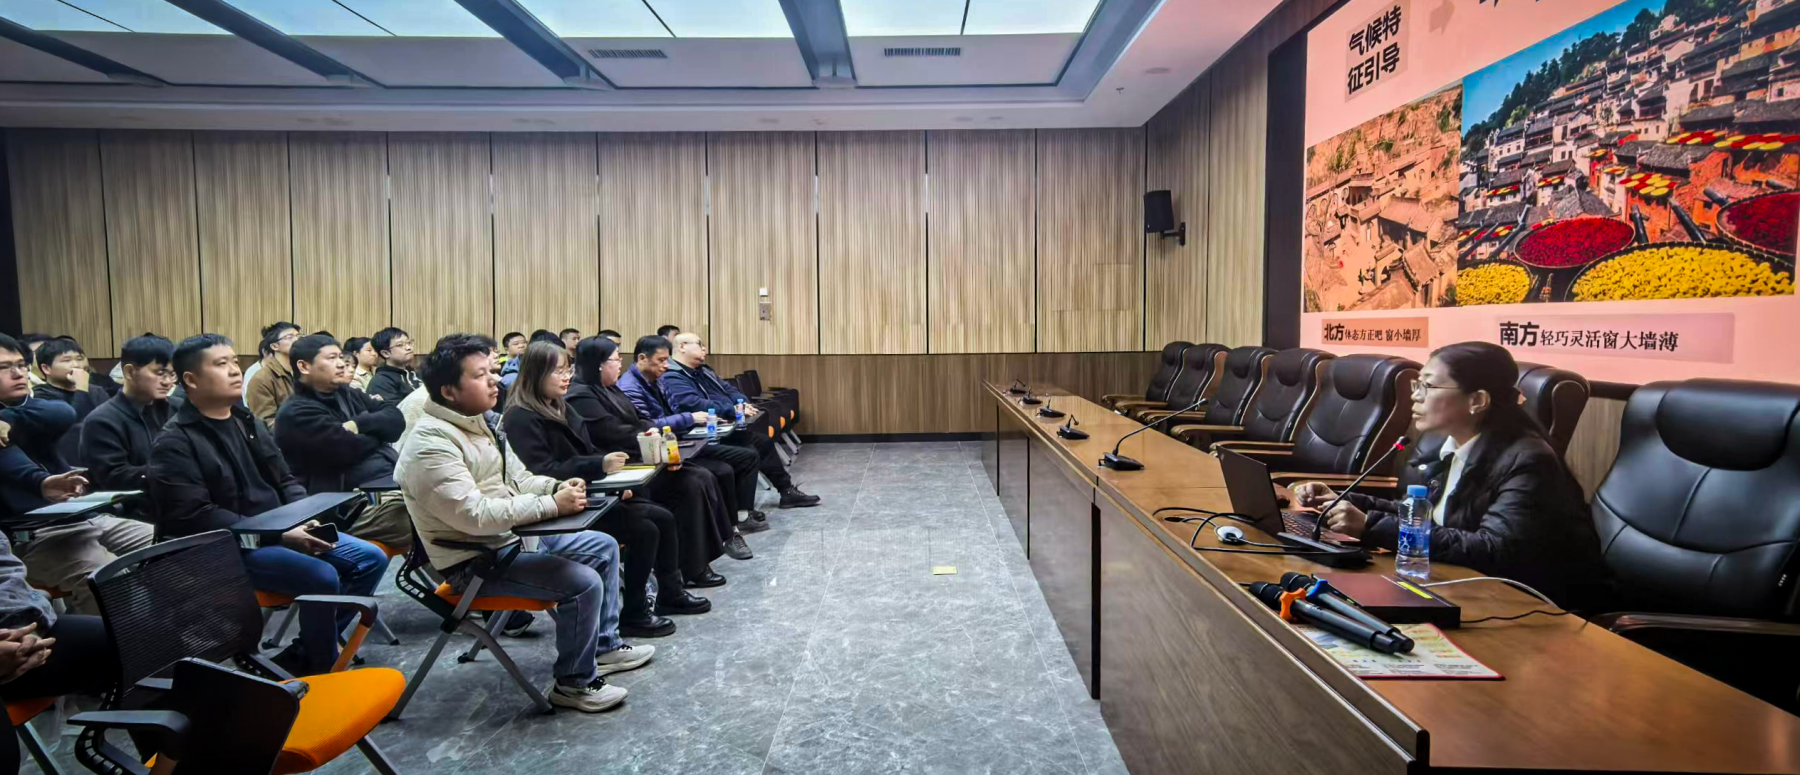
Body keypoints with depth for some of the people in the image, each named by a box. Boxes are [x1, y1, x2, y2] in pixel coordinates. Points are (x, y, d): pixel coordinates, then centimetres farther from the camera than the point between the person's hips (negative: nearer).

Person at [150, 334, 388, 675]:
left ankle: (302, 654, 6)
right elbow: (194, 518, -19)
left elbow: (285, 480, 16)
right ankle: (320, 669, -3)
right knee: (322, 578, -28)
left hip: (282, 532, 8)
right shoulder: (174, 444, -10)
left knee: (371, 559, -3)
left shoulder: (247, 421, 13)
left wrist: (307, 518, -5)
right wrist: (279, 534, -23)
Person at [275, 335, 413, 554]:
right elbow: (350, 449, -16)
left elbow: (396, 417, 8)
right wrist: (377, 432, 4)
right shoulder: (296, 414, -5)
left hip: (396, 482, 8)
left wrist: (360, 424, -10)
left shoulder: (347, 394, 19)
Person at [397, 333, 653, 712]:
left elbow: (516, 478, 14)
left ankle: (604, 645, 25)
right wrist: (552, 505, -30)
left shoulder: (477, 421, 7)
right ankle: (574, 683, -1)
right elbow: (474, 515, -31)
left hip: (514, 536, 10)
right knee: (583, 583, -23)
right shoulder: (431, 445, -24)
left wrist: (558, 486, -6)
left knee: (604, 547, 12)